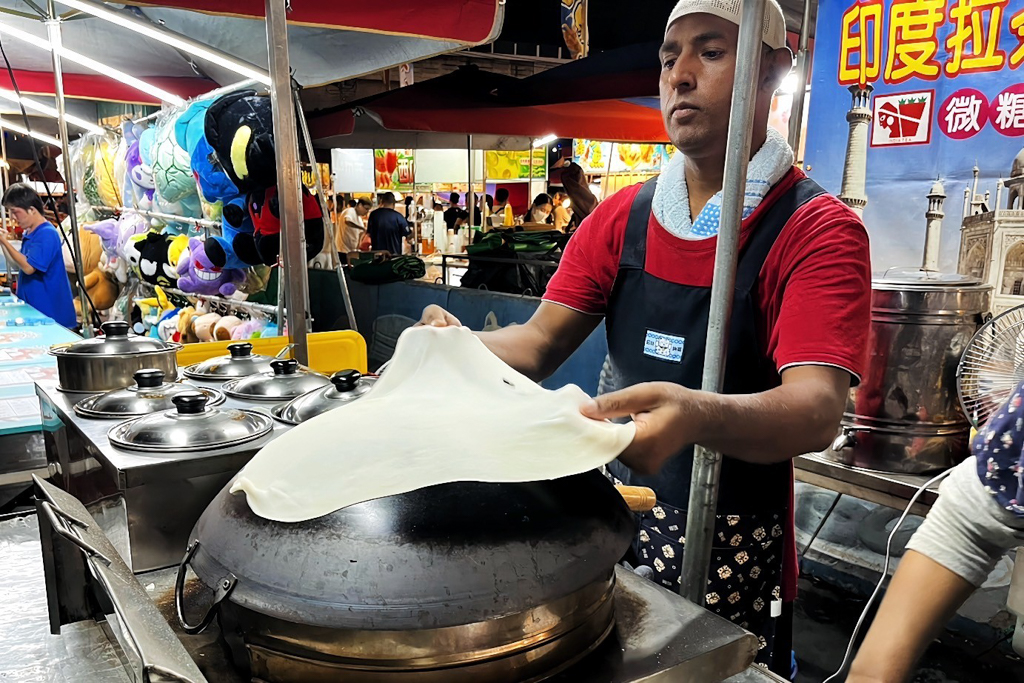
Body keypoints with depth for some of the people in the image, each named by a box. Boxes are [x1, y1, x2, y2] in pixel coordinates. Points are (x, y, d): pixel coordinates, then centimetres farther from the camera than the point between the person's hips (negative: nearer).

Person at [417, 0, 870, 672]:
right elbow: (539, 342, -1)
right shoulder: (621, 217, 3)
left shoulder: (820, 229, -12)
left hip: (734, 548, -4)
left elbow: (817, 410, -25)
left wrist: (698, 415, -45)